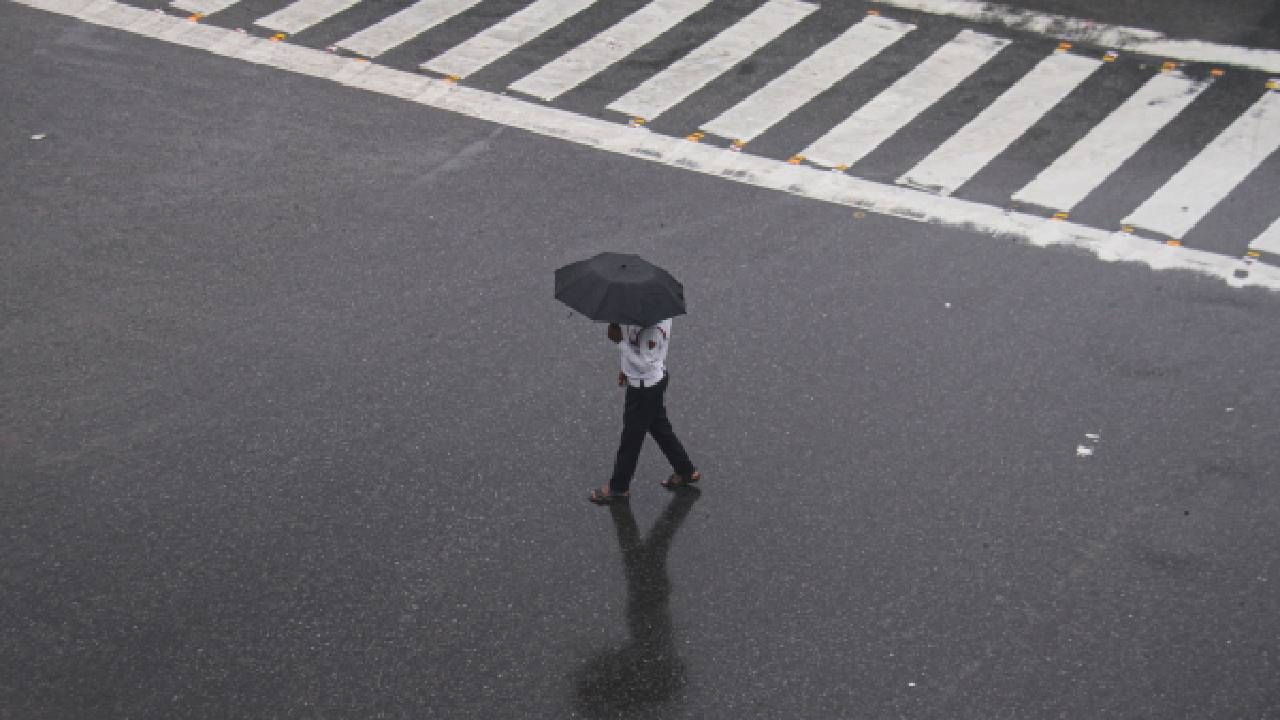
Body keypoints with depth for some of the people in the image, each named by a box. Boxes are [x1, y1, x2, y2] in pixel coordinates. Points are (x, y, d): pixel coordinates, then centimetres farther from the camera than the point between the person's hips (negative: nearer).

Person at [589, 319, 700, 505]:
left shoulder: (652, 327, -34)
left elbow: (645, 363, -32)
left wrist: (620, 340, -30)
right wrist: (628, 370, 18)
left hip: (645, 386, -10)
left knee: (631, 436, 8)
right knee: (660, 427, 25)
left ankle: (618, 487, 24)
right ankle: (685, 471, 39)